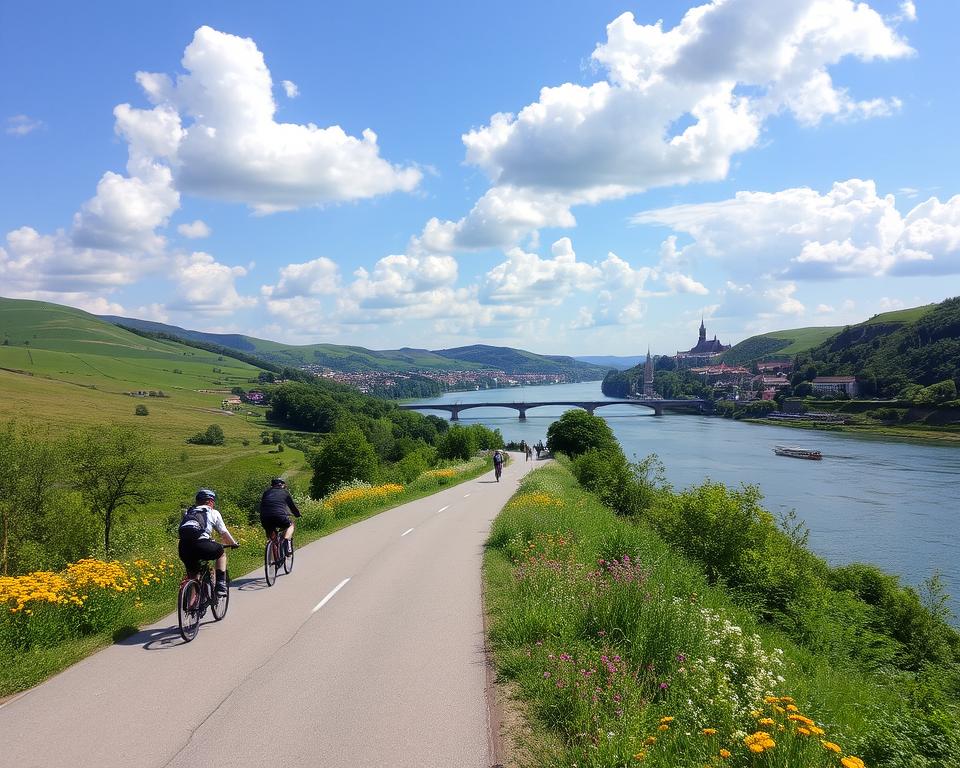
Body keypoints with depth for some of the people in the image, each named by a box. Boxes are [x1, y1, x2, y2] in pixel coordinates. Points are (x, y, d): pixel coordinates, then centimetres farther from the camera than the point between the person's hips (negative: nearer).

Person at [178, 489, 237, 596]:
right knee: (221, 553, 26)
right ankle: (220, 586, 18)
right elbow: (224, 533, 21)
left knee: (192, 577, 22)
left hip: (183, 548, 4)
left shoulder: (188, 512, 31)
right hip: (200, 544, -4)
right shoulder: (213, 513, 20)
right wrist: (234, 543, 37)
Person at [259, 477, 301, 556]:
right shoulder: (285, 492, 20)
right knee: (290, 525, 27)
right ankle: (286, 541, 0)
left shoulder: (266, 492, 27)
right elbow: (292, 505, 27)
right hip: (279, 516, -3)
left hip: (265, 519, 3)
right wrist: (298, 515, 44)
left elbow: (261, 506, 33)